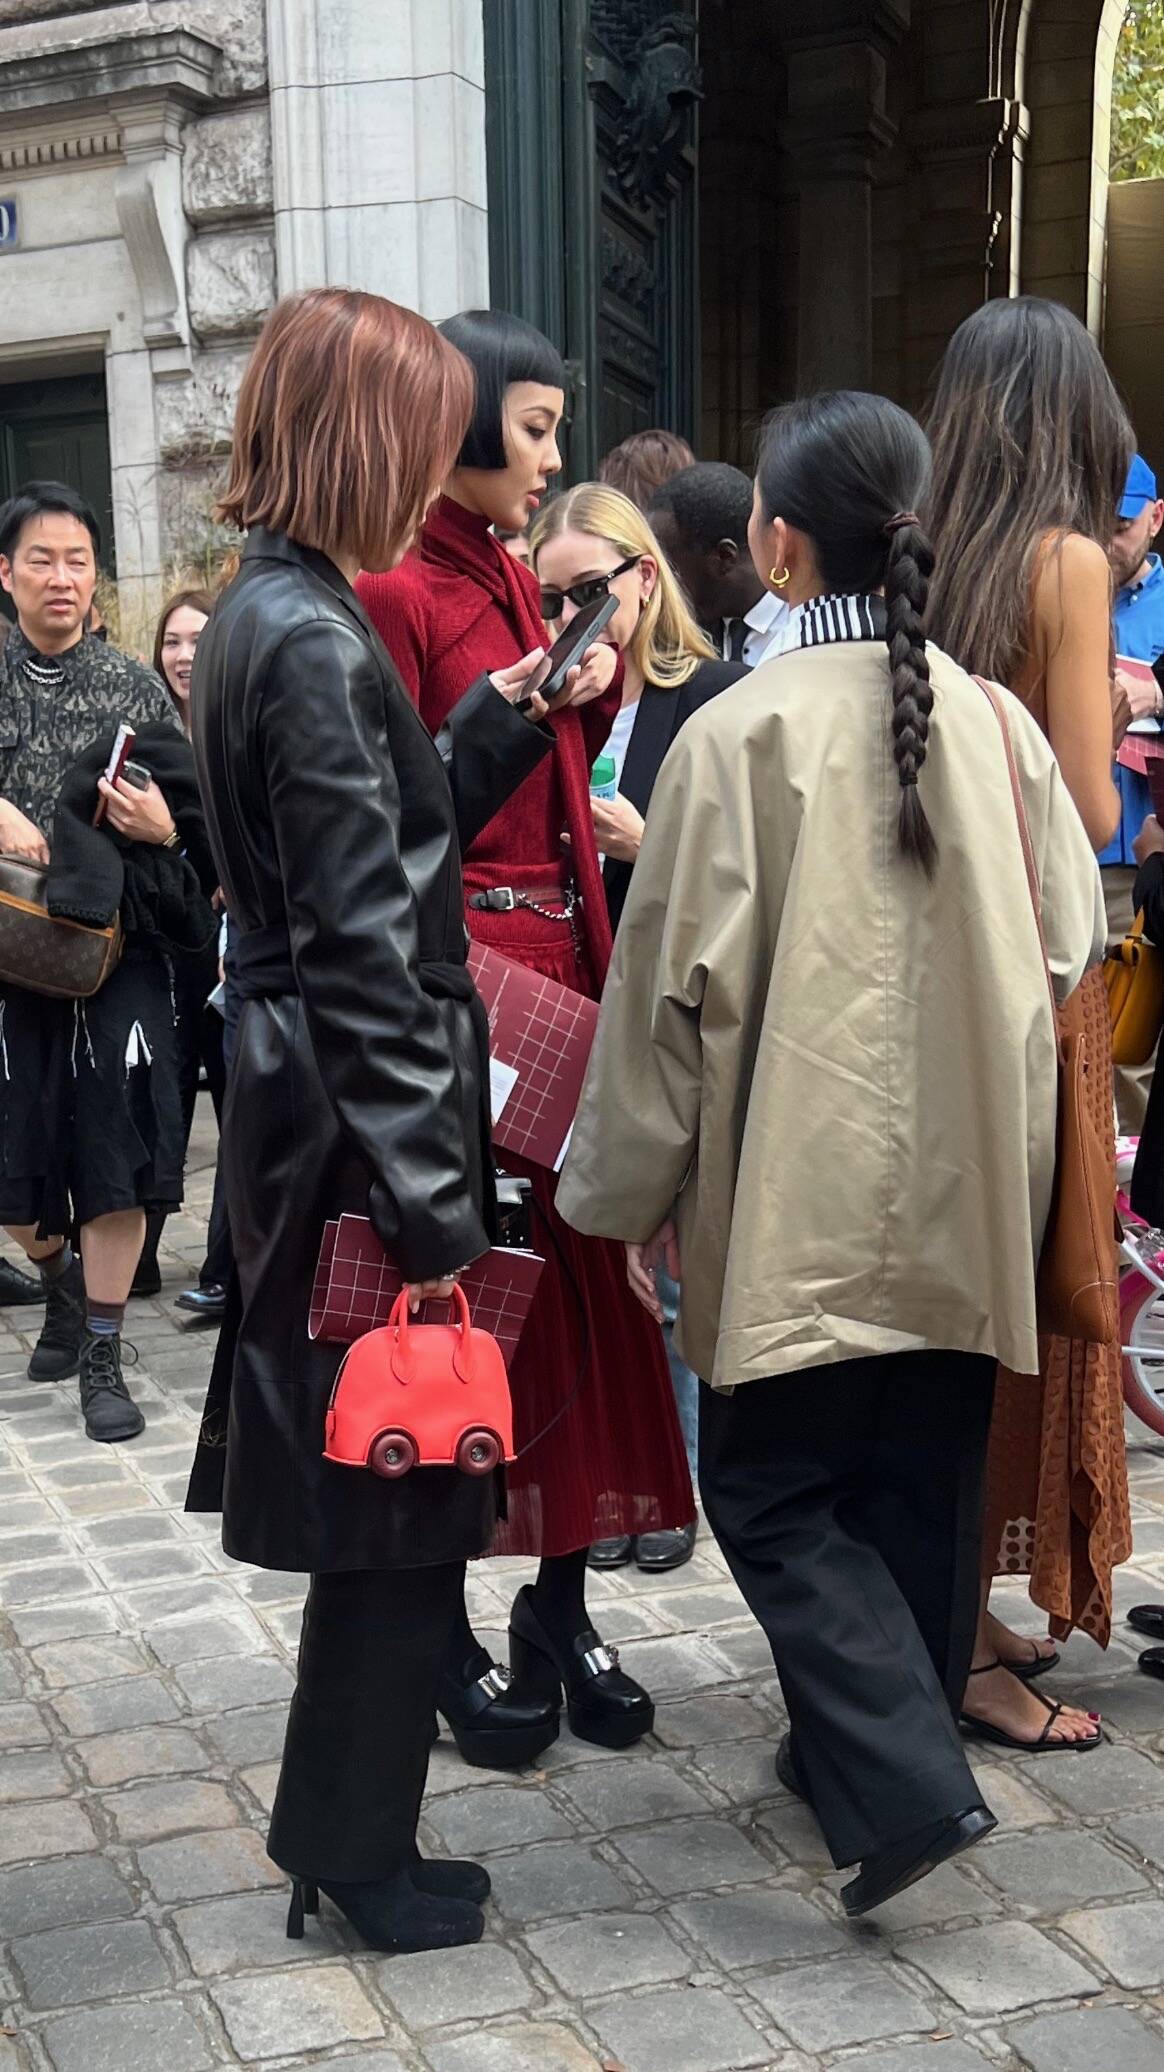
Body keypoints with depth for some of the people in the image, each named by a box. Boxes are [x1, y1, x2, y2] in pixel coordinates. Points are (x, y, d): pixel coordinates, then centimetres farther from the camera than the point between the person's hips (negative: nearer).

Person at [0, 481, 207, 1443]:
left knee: (114, 1152, -2)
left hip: (115, 941, -1)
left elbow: (191, 816, 7)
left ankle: (103, 1358, 10)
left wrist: (164, 828, -14)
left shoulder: (134, 685, 4)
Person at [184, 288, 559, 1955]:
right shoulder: (318, 643, -18)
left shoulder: (267, 614, 12)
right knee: (405, 1500, 4)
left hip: (303, 1110, 10)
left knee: (381, 1500, 19)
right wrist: (435, 1206, -19)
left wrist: (512, 715, 13)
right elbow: (364, 952, -21)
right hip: (362, 1120, -10)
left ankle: (343, 1831, 33)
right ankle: (359, 1852, 22)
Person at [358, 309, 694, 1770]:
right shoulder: (393, 591, -9)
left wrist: (594, 689, 7)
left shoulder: (513, 581, 17)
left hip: (562, 960, 8)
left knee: (577, 1278, 10)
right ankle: (450, 1632, 16)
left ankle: (561, 1609, 23)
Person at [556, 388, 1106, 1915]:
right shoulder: (997, 723, -2)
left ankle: (903, 1783, -2)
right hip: (969, 1202, 5)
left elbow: (679, 986, -11)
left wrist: (627, 1194, 0)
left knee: (771, 1491, 9)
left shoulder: (742, 732, -13)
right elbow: (1070, 943, 5)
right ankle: (863, 1748, 32)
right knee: (920, 1488, 17)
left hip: (801, 1200, -5)